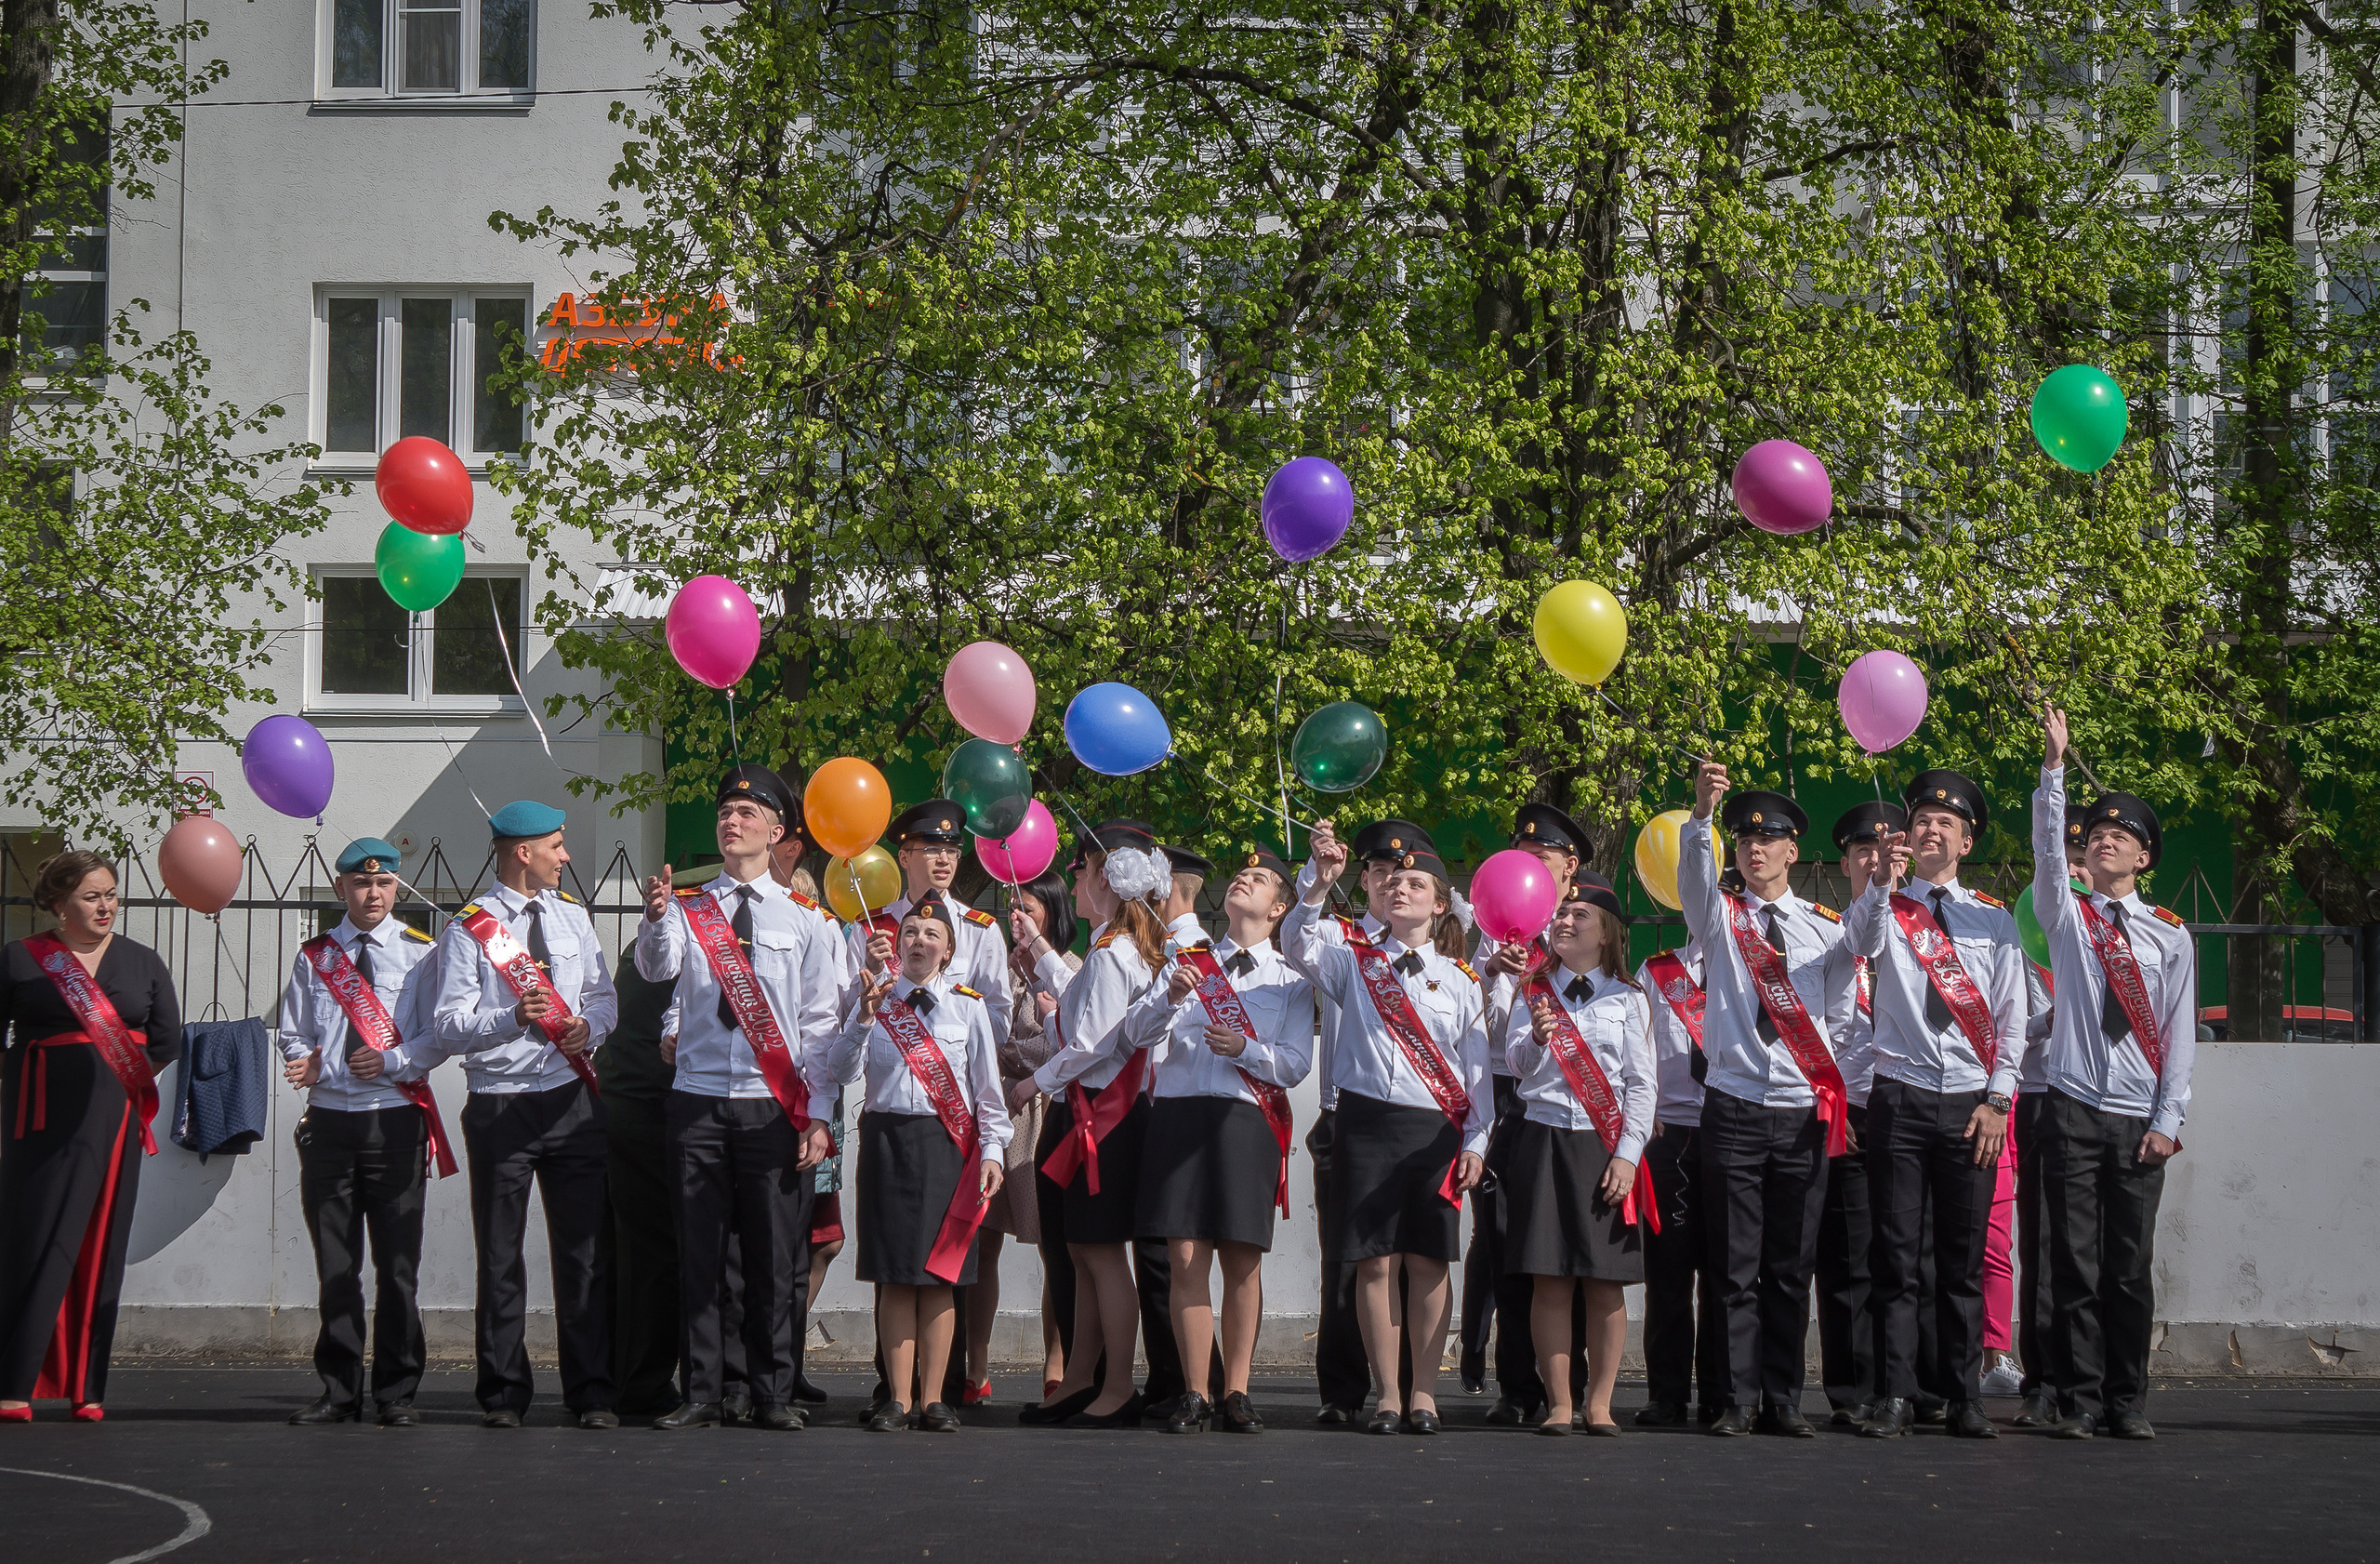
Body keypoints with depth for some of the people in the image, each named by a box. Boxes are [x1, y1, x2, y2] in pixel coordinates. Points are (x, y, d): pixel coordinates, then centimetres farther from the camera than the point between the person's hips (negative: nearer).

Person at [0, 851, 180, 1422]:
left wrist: (122, 1076, 1)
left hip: (116, 1118, 3)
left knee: (102, 1249, 1)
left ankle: (87, 1389, 4)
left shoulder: (142, 963, 12)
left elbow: (168, 1041, 9)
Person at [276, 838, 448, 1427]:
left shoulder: (420, 953, 5)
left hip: (397, 1120, -2)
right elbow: (294, 1036, 14)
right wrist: (305, 1065, -8)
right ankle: (339, 1392, 12)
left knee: (397, 1264, -3)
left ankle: (396, 1394, 4)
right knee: (334, 1267, 5)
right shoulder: (315, 956, 13)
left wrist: (393, 1061, -13)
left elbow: (439, 1036, 3)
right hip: (329, 1120, 2)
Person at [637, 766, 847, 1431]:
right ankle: (703, 1394, 8)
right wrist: (656, 918, -33)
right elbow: (657, 967, -11)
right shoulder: (689, 907, 9)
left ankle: (775, 1395, 9)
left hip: (775, 1108, -1)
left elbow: (821, 1025, 4)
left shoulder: (806, 919, 7)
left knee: (775, 1257, 1)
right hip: (698, 1101, 1)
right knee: (697, 1253, 2)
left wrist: (818, 1117, -3)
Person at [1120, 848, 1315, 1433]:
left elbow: (1296, 1064, 3)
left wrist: (1245, 1048, -14)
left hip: (1248, 1119, -1)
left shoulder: (1291, 978, 13)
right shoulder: (1190, 959, 18)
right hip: (1180, 1115, 1)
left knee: (1242, 1262, -3)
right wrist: (1170, 996, -12)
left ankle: (1237, 1391, 4)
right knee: (1186, 1259, -6)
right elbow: (1136, 1033, 7)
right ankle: (1194, 1393, -2)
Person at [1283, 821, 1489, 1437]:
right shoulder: (1354, 964, 8)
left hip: (1435, 1130, 0)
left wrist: (1475, 1141, 0)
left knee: (1427, 1262, 0)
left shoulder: (1460, 981, 10)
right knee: (1375, 1262, -1)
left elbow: (1478, 1068, 9)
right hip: (1367, 1124, 0)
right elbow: (1297, 946, -11)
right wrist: (1321, 883, -25)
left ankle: (1424, 1392, 6)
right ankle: (1386, 1394, 4)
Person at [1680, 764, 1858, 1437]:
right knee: (1736, 1266, -2)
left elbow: (1840, 1017, 13)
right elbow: (1693, 869, -15)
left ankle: (1784, 1400, 9)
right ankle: (1740, 1399, 0)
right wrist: (1701, 813, -32)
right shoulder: (1721, 916, 5)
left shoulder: (1826, 927, 10)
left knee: (1792, 1268, 4)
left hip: (1806, 1111, 1)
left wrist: (1839, 1101, 1)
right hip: (1734, 1109, -1)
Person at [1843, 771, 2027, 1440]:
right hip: (1900, 1100, -1)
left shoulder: (1995, 920, 12)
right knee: (1897, 1257, -3)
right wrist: (1881, 881, -33)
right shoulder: (1886, 907, 8)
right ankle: (1896, 1398, -1)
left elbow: (2012, 1019, 9)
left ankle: (1965, 1398, 7)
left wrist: (1997, 1101, 0)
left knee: (1964, 1260, 3)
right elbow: (1859, 941, -16)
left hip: (1971, 1104, 1)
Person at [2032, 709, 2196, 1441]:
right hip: (2074, 1111, -1)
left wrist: (2168, 1120, -2)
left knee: (2131, 1267, 2)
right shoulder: (2068, 916, 9)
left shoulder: (2171, 937, 10)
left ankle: (2129, 1402, 9)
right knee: (2075, 1263, -3)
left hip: (2140, 1122, 1)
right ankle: (2079, 1401, 1)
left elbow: (2180, 1032, 7)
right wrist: (2054, 765, -19)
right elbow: (2046, 847, -7)